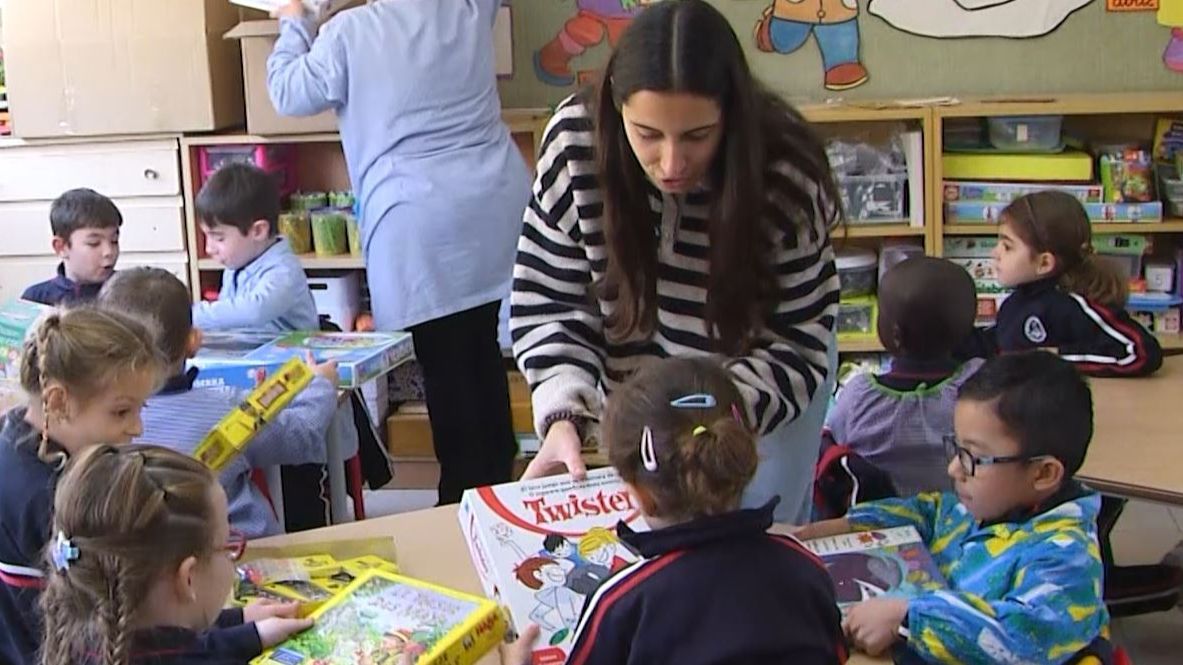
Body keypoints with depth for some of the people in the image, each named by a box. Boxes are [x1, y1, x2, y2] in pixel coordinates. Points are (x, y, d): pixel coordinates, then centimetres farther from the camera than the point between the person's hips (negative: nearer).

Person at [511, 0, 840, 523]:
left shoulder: (785, 178, -28)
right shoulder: (576, 141, -25)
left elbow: (794, 347, -24)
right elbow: (548, 302, -18)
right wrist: (563, 415, -33)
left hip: (762, 388, -1)